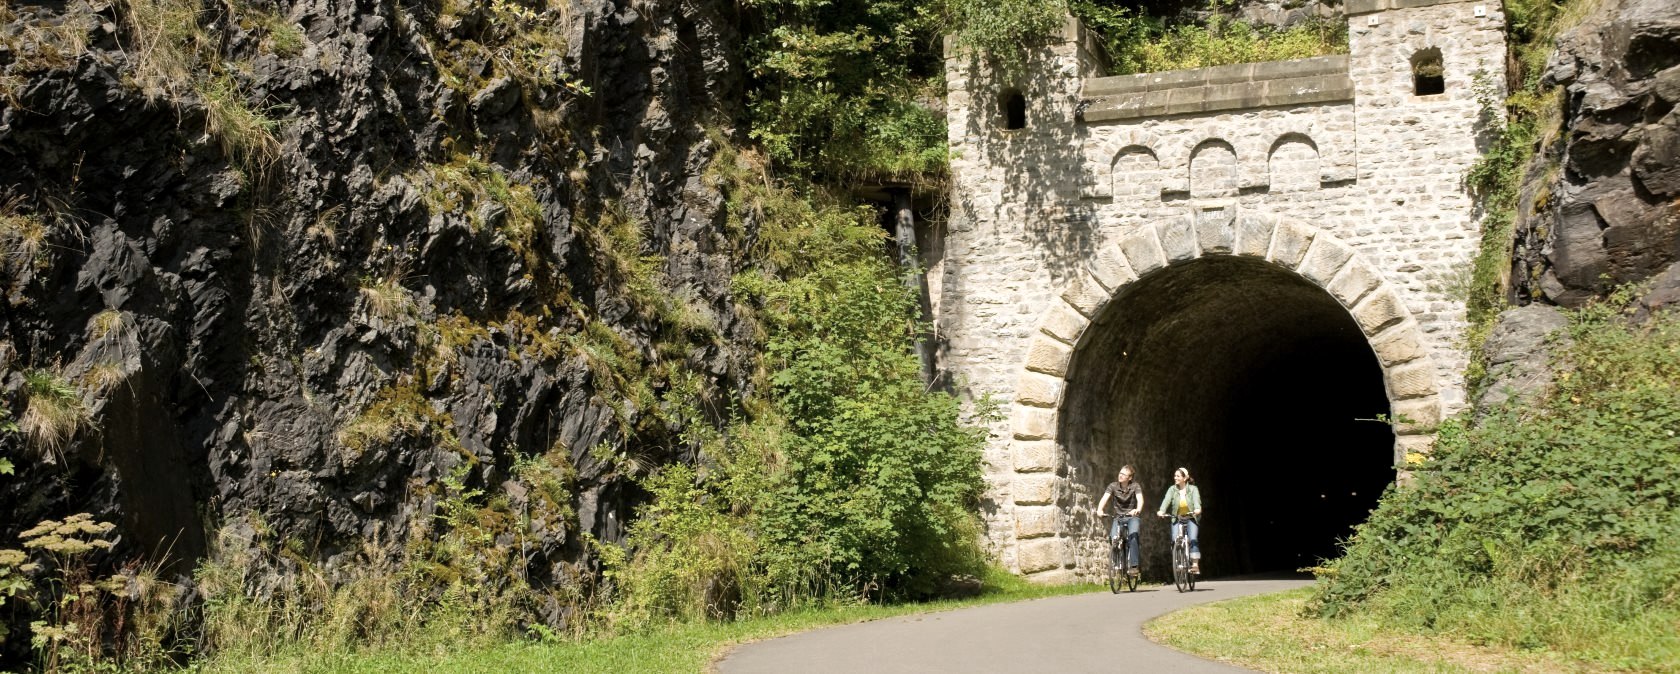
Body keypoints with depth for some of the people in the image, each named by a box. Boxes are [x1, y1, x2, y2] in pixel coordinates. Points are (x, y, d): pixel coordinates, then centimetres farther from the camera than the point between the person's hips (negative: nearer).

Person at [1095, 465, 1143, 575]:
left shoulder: (1135, 486, -8)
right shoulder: (1113, 486, -5)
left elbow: (1140, 499, -25)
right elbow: (1105, 498, -19)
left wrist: (1138, 510, -48)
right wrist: (1099, 510, -40)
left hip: (1131, 517, -2)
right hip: (1118, 517, 2)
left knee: (1133, 535, -32)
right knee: (1113, 537, -25)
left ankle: (1134, 565, -27)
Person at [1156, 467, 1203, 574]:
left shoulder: (1193, 489, -6)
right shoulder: (1172, 489, -3)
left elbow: (1196, 500, -24)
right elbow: (1166, 500, -19)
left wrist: (1197, 509, -46)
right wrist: (1161, 511, -39)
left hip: (1191, 518, -2)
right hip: (1177, 519, 2)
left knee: (1192, 540, -21)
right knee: (1175, 541, -16)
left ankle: (1195, 564, -19)